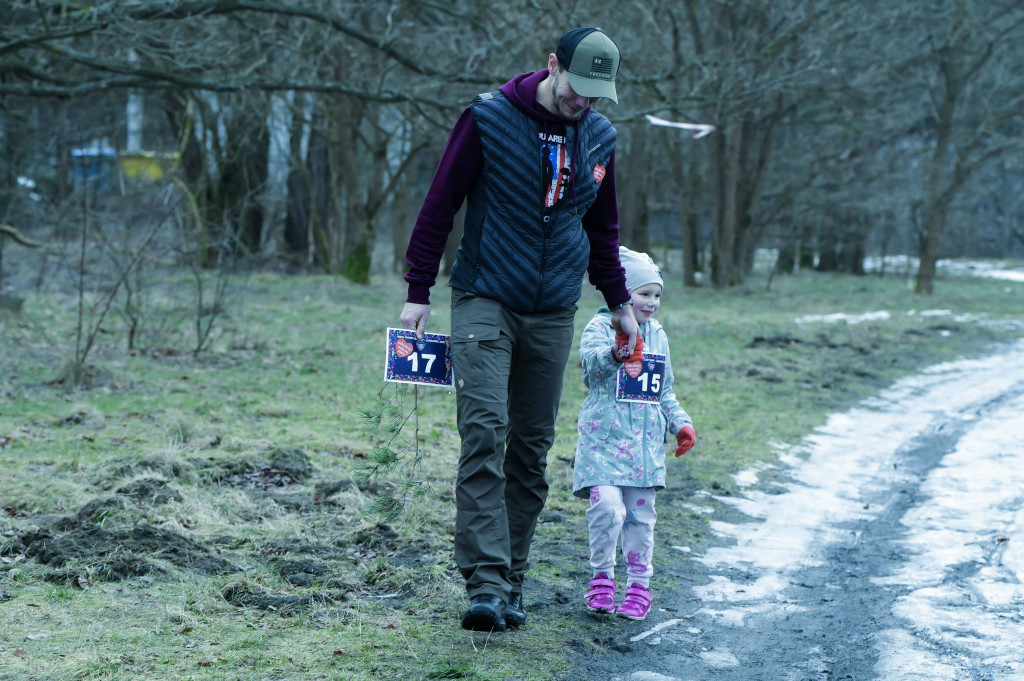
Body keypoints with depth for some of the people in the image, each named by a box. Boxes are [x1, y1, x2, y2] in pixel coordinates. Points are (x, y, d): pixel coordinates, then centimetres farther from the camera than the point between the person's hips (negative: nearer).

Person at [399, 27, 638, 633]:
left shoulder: (599, 137, 7)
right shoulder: (489, 118, -7)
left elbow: (603, 226, 21)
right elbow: (440, 204, -2)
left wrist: (619, 301, 19)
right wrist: (419, 293, -4)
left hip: (553, 312, 4)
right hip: (485, 302, -4)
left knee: (532, 447, 4)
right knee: (484, 432, -16)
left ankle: (513, 581, 11)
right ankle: (486, 581, -19)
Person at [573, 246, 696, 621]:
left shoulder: (657, 336, 15)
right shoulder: (601, 326, -2)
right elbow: (589, 356, -24)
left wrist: (681, 423, 12)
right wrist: (616, 354, -43)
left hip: (645, 438, 4)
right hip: (604, 433, -4)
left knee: (640, 512, 3)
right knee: (607, 505, -17)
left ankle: (639, 583, 16)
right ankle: (602, 575, 1)